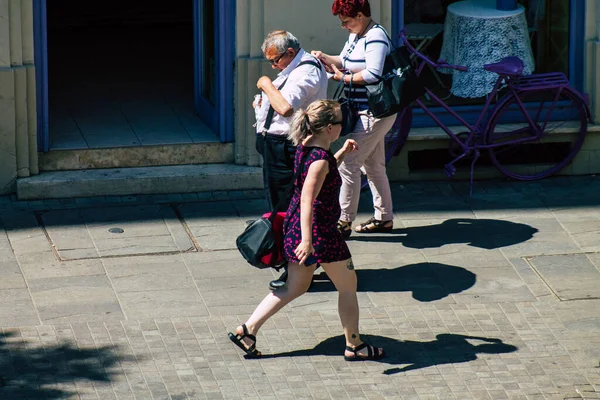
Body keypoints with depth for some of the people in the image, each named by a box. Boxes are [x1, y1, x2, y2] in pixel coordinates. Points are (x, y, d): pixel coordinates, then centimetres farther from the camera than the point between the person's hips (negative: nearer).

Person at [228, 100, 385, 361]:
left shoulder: (305, 147, 4)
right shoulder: (320, 158, -24)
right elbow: (308, 199, -31)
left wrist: (342, 154, 18)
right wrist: (307, 239, -36)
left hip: (295, 224, 9)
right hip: (319, 231, -9)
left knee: (296, 287, 18)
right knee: (348, 286, 8)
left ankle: (247, 330, 13)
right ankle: (354, 346, 19)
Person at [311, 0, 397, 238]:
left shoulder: (375, 37, -20)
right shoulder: (356, 35, 10)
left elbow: (372, 74, -28)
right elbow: (345, 62, 15)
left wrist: (343, 78, -19)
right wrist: (325, 58, -3)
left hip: (374, 114, -11)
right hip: (367, 112, 11)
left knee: (348, 165, -9)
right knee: (373, 167, 18)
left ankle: (344, 223, -4)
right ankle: (384, 218, 28)